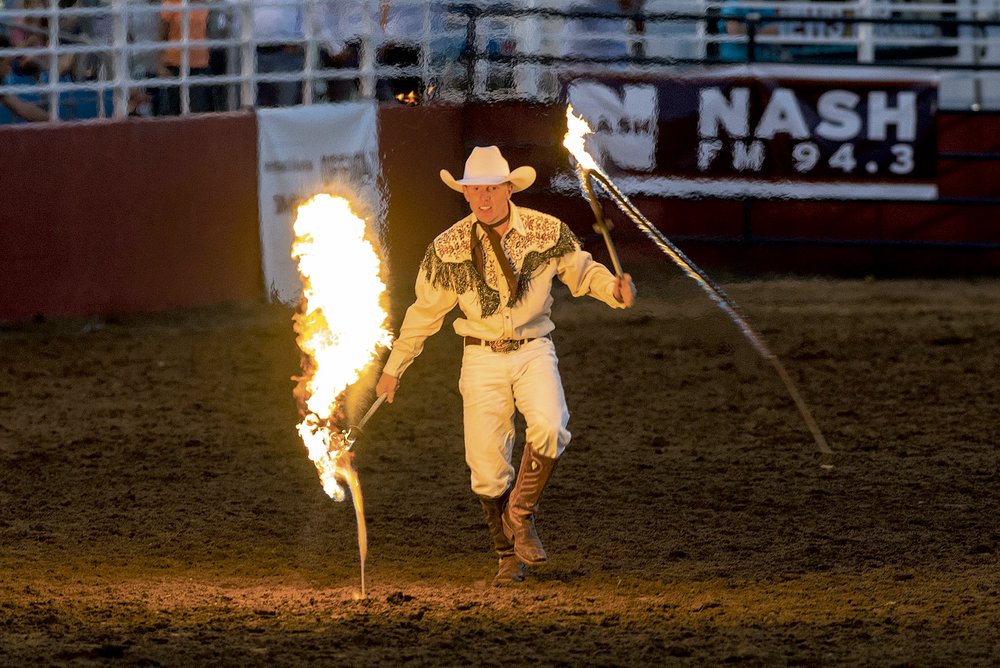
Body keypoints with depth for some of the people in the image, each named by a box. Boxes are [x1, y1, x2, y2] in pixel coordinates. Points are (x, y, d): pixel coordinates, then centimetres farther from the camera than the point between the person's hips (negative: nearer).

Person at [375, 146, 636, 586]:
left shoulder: (548, 232, -5)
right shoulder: (447, 248, -3)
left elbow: (583, 272, 11)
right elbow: (424, 311, 9)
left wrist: (616, 289, -12)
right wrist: (393, 368, 14)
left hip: (533, 351, -1)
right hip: (482, 357, 1)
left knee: (549, 427, -28)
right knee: (487, 465, -4)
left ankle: (521, 515, -6)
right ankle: (510, 556, 17)